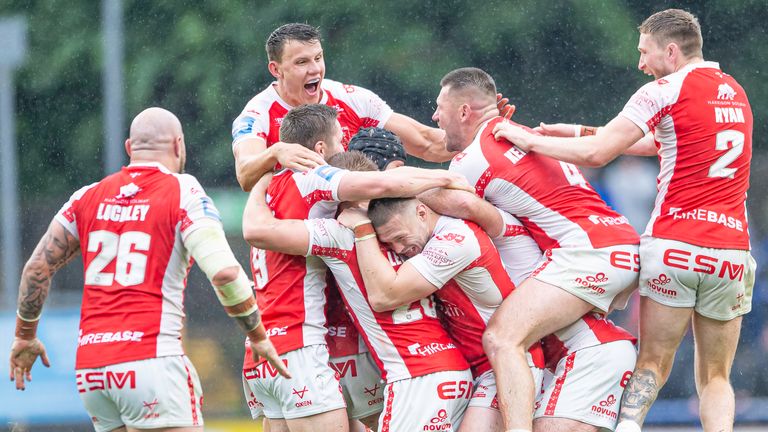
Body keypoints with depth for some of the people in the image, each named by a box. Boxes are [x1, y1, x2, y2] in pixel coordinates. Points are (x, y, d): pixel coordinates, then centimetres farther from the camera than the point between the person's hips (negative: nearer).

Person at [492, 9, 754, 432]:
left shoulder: (665, 91, -3)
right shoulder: (736, 93, 18)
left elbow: (597, 153, -10)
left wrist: (531, 140, 1)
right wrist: (578, 132, 26)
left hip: (675, 242, -4)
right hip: (732, 249, 5)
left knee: (651, 365, 2)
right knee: (715, 379, 10)